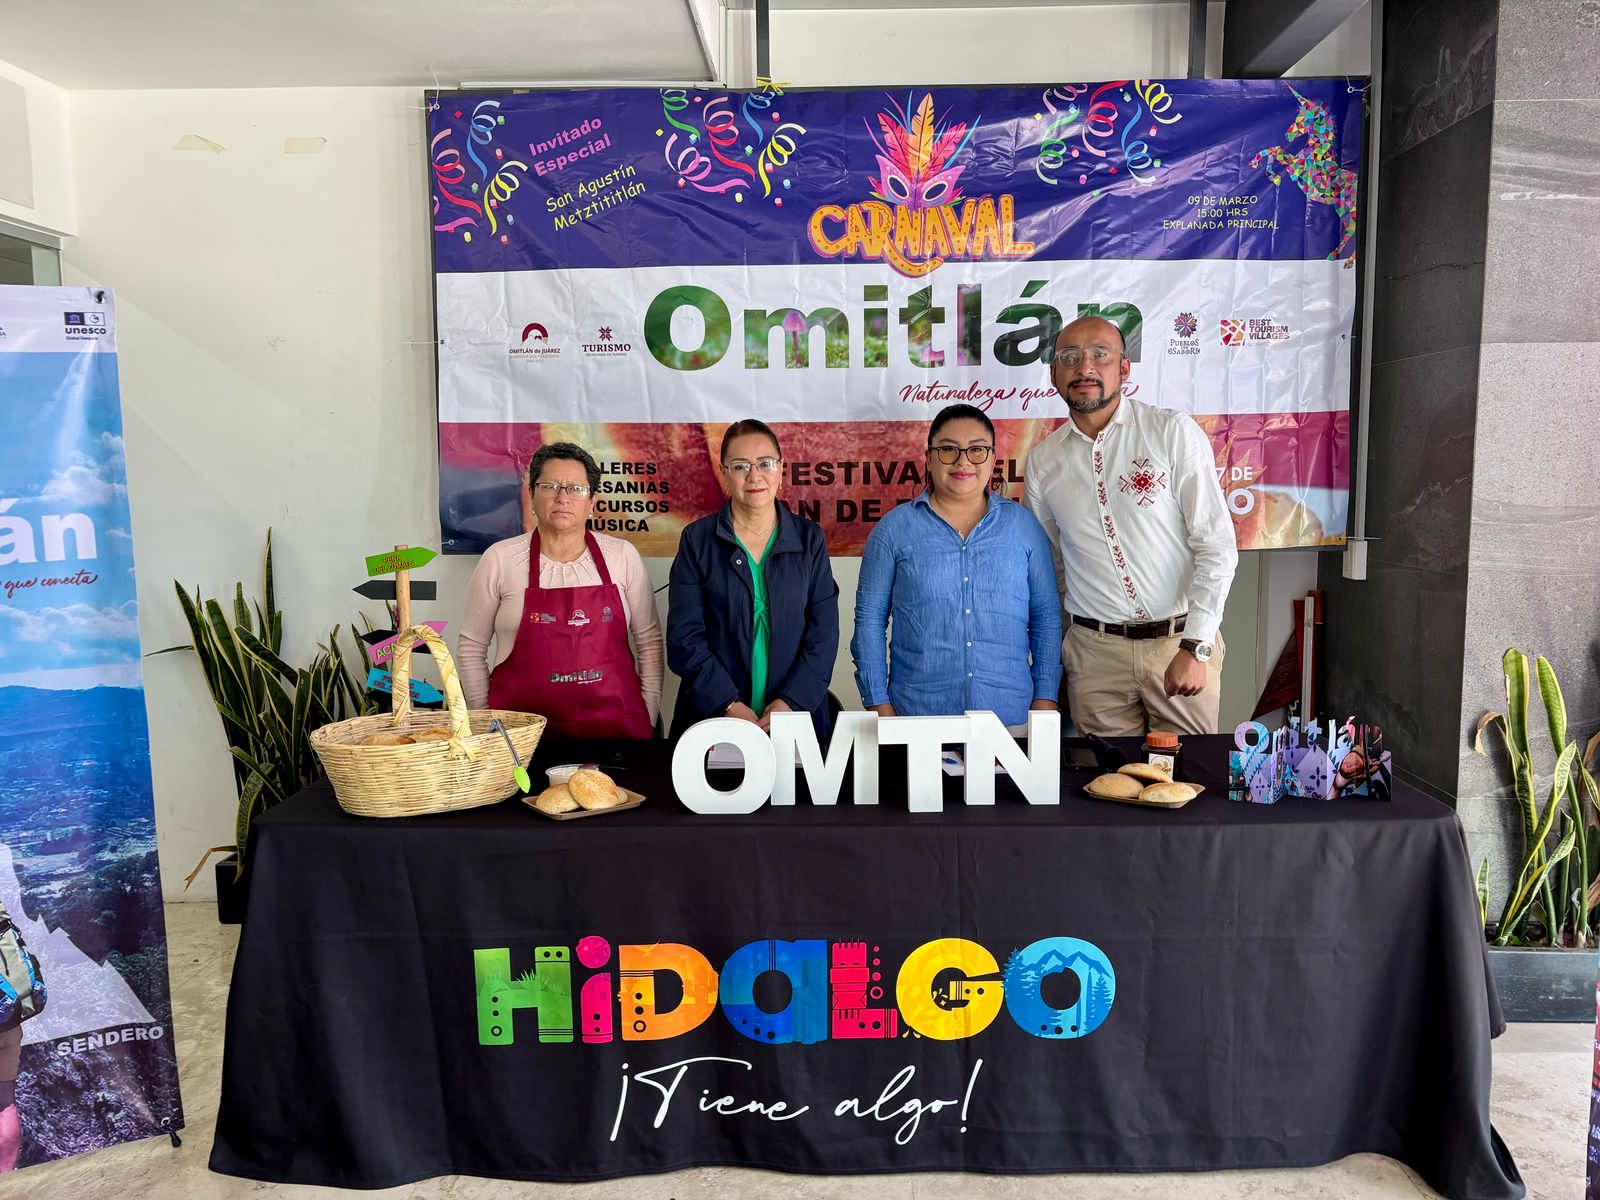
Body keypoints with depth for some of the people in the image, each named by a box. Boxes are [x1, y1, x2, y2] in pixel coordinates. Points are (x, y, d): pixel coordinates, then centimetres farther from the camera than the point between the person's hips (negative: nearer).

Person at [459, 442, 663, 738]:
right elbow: (472, 647, 5)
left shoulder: (623, 555, 1)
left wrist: (649, 716, 3)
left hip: (616, 723, 1)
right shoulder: (499, 559, -1)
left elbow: (649, 640, 7)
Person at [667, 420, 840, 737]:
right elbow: (684, 636, -5)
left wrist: (790, 703, -13)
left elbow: (823, 633, -1)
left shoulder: (809, 539, 4)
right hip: (713, 718, -1)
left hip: (795, 717, 1)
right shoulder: (697, 540, 0)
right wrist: (730, 706, -15)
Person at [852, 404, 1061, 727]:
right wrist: (879, 704, -3)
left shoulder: (1022, 524, 7)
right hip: (918, 712, -1)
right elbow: (870, 619, 2)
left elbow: (1046, 615, 9)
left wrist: (1046, 697, 2)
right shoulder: (894, 528, 2)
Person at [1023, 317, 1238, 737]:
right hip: (1094, 651, 2)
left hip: (1182, 641, -2)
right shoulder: (1042, 461, 5)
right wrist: (1054, 649, 14)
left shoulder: (1175, 433, -5)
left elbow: (1217, 547, -9)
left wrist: (1194, 647, -14)